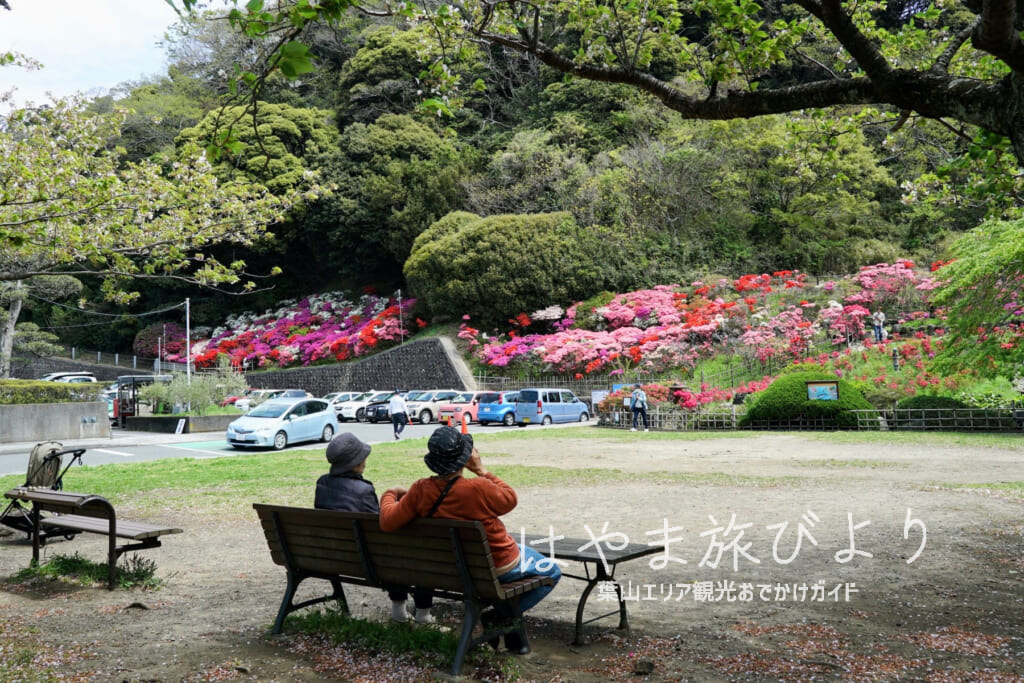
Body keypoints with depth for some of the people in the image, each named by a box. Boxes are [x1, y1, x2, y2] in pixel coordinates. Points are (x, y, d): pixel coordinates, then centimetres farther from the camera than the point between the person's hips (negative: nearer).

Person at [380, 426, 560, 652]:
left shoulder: (420, 490, -19)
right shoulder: (479, 489, -33)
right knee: (552, 572, 17)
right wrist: (481, 470, -12)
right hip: (500, 565, -6)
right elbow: (510, 500, -14)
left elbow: (388, 521, -14)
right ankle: (501, 615, 5)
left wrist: (390, 495, 5)